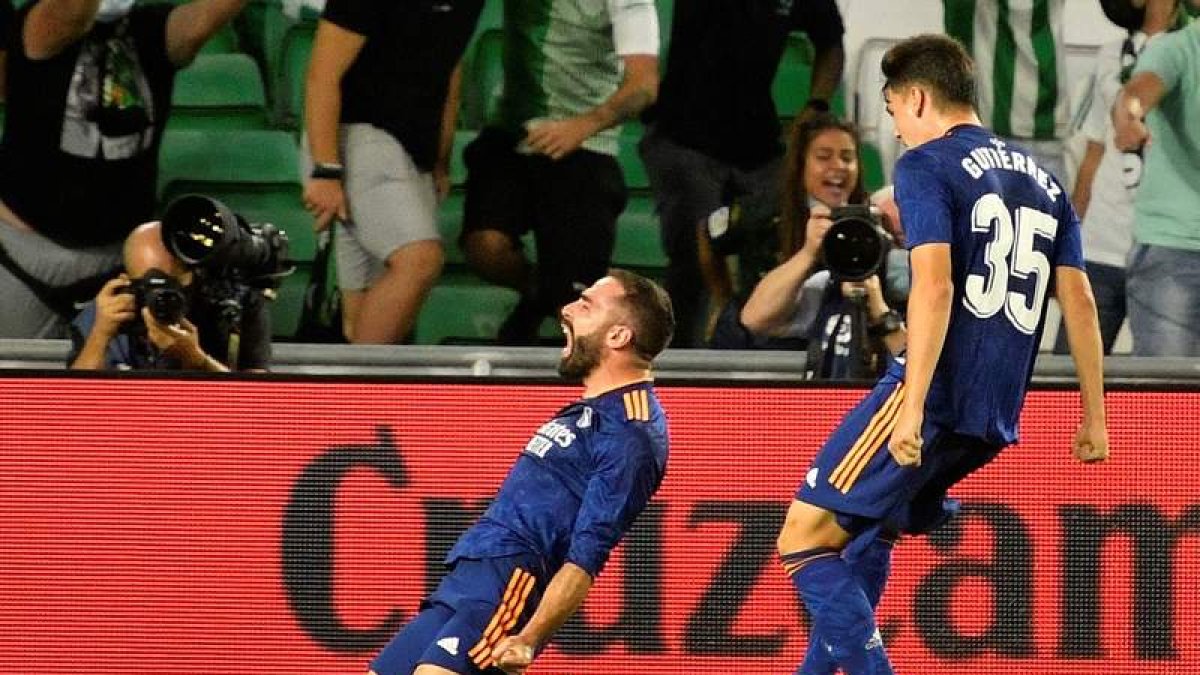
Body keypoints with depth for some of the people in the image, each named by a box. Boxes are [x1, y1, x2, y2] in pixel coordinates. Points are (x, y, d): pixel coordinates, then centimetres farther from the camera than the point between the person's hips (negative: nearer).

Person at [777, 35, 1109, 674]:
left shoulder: (926, 165, -4)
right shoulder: (1043, 180, 18)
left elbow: (934, 285, -17)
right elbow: (1079, 300, 16)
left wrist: (913, 405, -22)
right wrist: (1094, 416, 19)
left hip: (934, 395, -8)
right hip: (995, 417, 8)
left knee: (804, 541, -7)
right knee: (866, 536, 26)